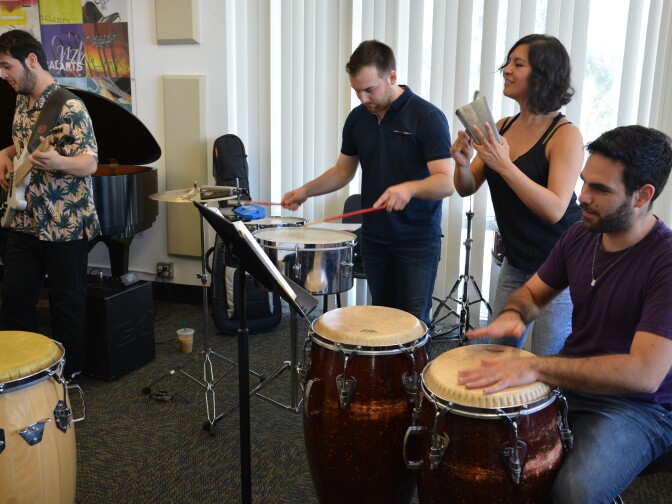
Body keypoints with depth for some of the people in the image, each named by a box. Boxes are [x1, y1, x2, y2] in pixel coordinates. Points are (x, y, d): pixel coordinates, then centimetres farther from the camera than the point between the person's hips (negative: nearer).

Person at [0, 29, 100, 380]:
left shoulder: (69, 107, -15)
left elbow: (90, 164, -21)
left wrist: (57, 162, -41)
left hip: (65, 224, -8)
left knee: (67, 302, 6)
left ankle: (68, 371, 23)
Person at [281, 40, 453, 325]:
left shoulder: (427, 117, -14)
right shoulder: (357, 118, 4)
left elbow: (446, 182, -20)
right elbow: (343, 171, 15)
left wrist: (410, 187, -38)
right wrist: (306, 190, 1)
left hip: (418, 240, -5)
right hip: (374, 237, 5)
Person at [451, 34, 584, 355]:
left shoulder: (565, 135, -17)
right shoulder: (502, 127, 3)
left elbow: (555, 209, -27)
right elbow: (467, 188, 4)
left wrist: (504, 165, -33)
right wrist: (462, 162, -17)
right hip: (516, 263, 6)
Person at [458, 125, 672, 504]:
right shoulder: (581, 235, -1)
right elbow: (533, 292, 12)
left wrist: (536, 367, -35)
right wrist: (512, 315, -13)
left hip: (637, 405, -6)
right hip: (569, 378, 6)